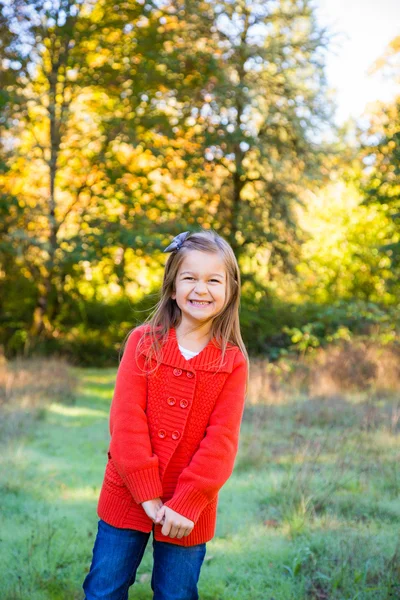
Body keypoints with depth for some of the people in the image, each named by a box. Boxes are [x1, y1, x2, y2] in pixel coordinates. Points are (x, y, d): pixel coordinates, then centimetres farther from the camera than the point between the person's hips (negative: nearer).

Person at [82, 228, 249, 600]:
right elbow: (126, 420, -10)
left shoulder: (233, 361, -4)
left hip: (188, 511, 0)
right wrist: (147, 494, -15)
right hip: (127, 497, 1)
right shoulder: (143, 342, -4)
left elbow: (221, 441, -9)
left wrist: (186, 503, -16)